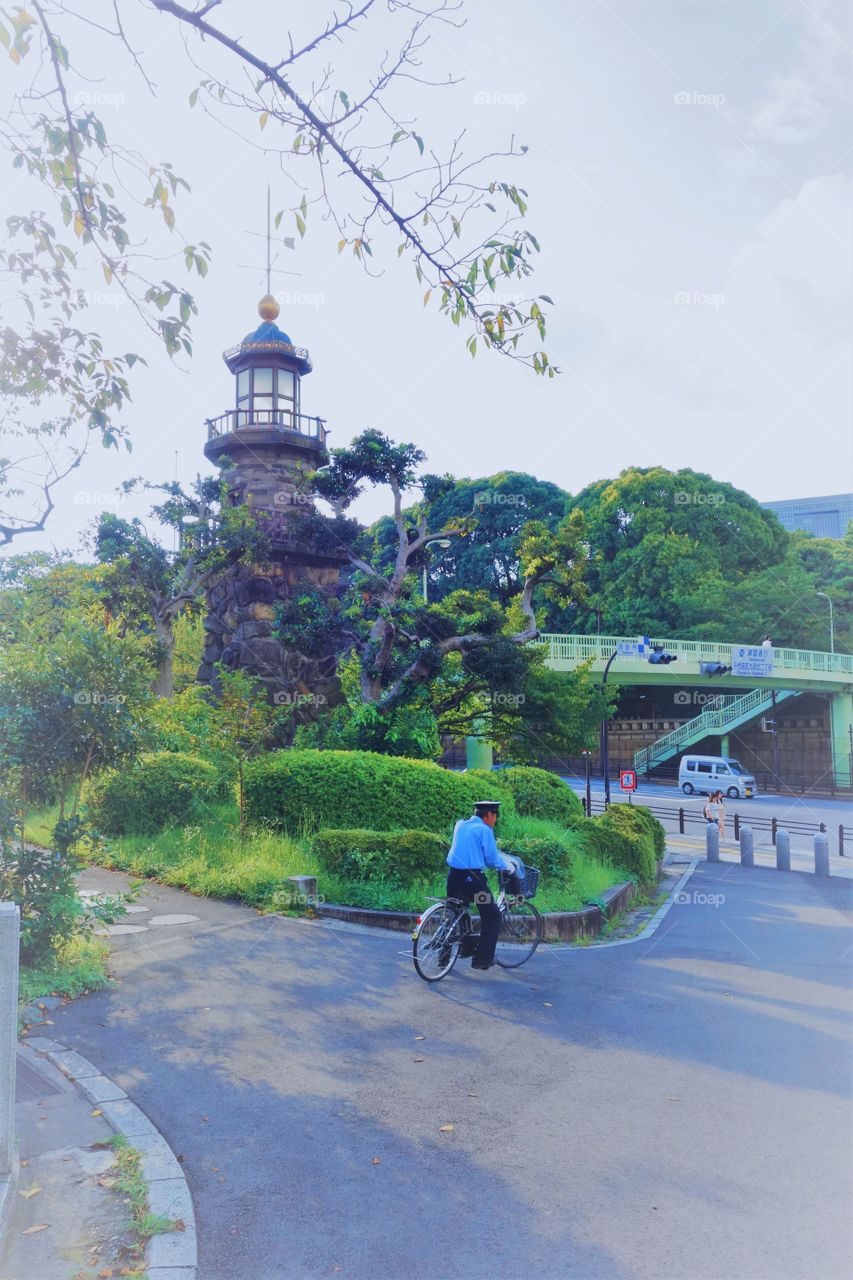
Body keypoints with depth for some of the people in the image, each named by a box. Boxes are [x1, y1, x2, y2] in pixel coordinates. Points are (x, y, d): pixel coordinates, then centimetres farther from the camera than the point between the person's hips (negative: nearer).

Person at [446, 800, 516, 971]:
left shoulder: (460, 824, 14)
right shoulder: (484, 830, -8)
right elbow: (492, 859, -7)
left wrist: (502, 859, 34)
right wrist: (507, 865, 13)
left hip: (453, 877, 7)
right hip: (472, 879, -7)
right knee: (492, 917, 8)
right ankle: (483, 958, 5)